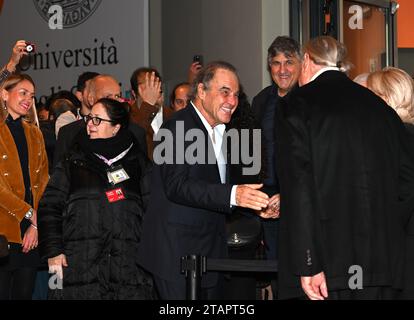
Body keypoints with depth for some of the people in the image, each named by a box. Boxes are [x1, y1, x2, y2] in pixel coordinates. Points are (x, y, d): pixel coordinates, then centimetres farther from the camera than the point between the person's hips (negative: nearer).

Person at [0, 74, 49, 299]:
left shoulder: (34, 134, 16)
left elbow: (43, 181, 9)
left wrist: (36, 225, -3)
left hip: (31, 235, 5)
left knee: (24, 293, 8)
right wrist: (29, 214, -12)